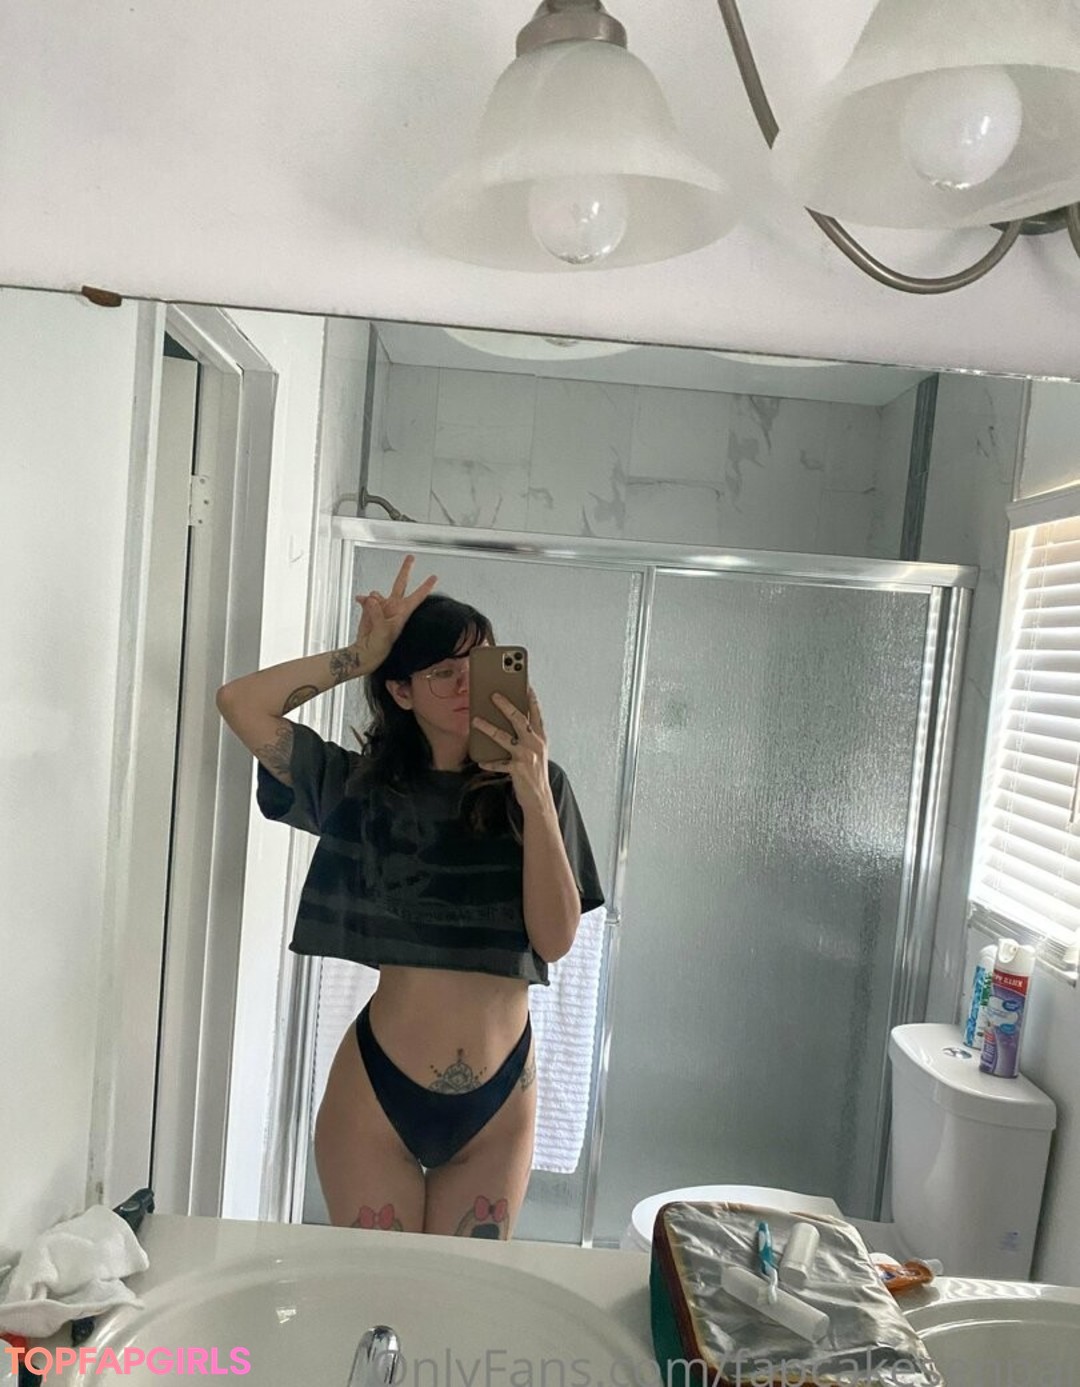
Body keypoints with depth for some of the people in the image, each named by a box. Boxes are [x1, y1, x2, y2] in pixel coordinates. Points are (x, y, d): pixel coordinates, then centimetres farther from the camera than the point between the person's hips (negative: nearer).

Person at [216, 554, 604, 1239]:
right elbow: (240, 702, -9)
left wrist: (535, 798, -20)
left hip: (499, 1103, 1)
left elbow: (554, 940, -11)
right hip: (377, 1091, 0)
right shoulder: (363, 786, -2)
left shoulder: (536, 788, -3)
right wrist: (361, 656, -9)